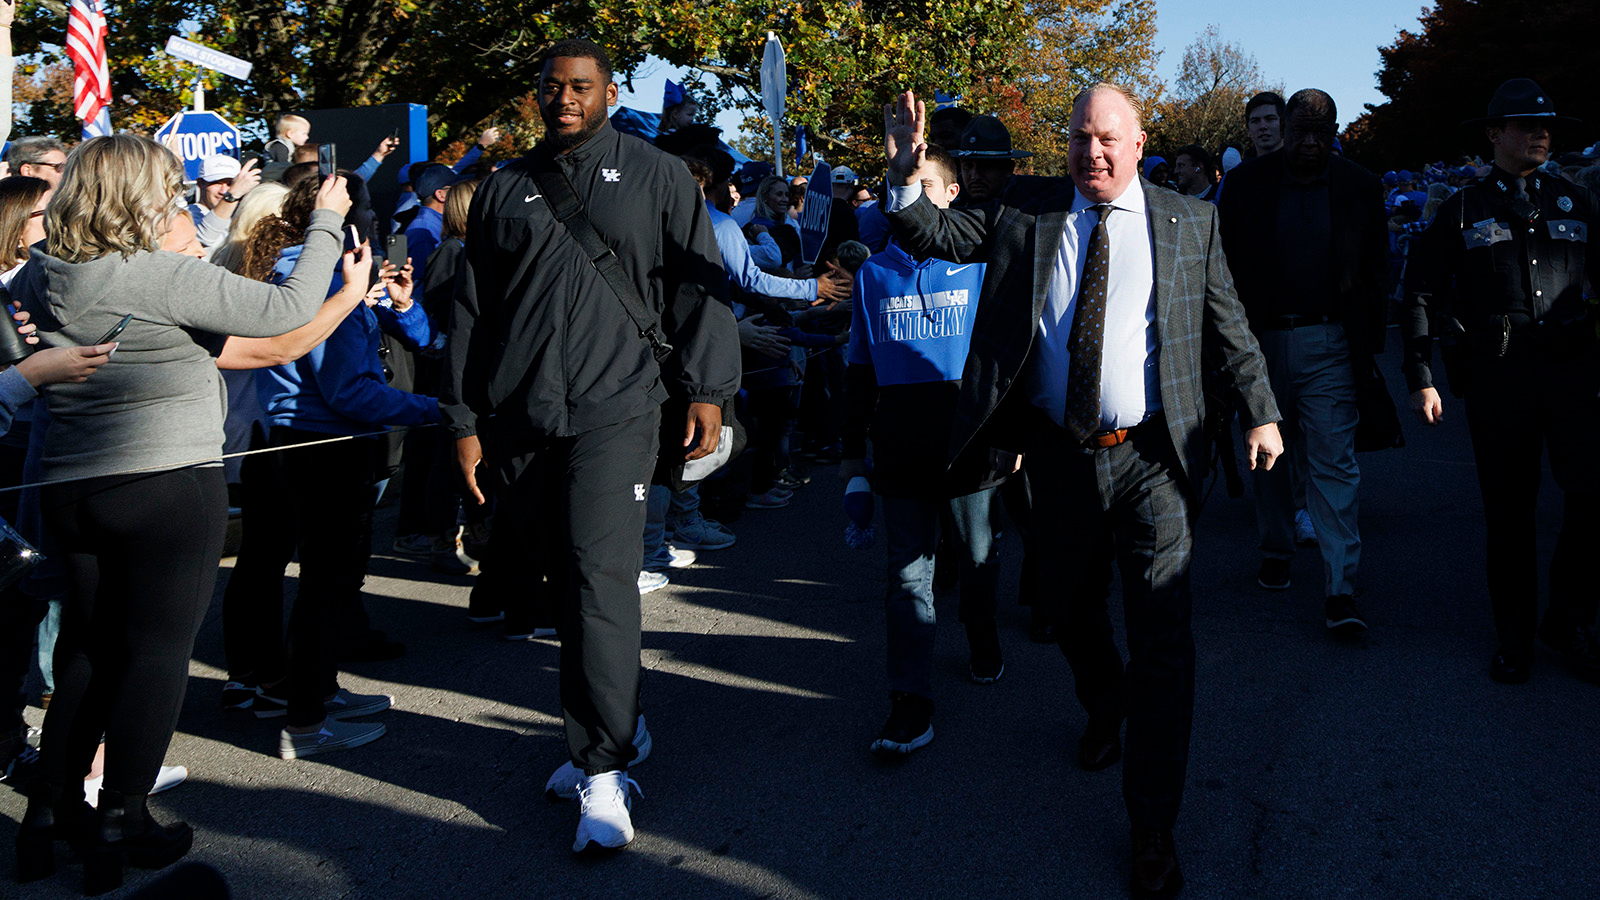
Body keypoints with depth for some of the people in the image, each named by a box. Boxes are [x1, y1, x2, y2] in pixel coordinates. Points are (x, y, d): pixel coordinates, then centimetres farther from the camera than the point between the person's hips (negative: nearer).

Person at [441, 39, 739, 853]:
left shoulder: (657, 176, 6)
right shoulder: (504, 190, 15)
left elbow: (700, 282, 5)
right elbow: (470, 308, 14)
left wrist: (705, 389, -4)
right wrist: (463, 418, 9)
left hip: (615, 410, -4)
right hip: (519, 418, 4)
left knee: (599, 576, -12)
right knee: (567, 580, 10)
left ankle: (604, 771, -6)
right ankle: (611, 727, 24)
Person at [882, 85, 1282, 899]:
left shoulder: (1187, 223, 5)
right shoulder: (1022, 209, 6)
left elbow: (1229, 326, 8)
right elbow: (932, 235, 4)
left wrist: (1261, 413, 3)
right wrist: (905, 172, -14)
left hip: (1149, 458, -2)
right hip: (1058, 456, 2)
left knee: (1161, 636, -6)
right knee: (1073, 609, 20)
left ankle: (1154, 829, 3)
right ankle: (1103, 710, 52)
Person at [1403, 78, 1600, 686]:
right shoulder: (1463, 210, 7)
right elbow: (1421, 293, 7)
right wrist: (1421, 378, 0)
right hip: (1497, 376, -1)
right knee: (1508, 509, 4)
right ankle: (1514, 636, 18)